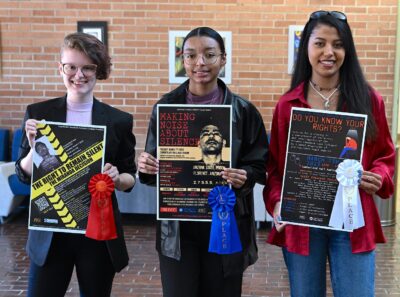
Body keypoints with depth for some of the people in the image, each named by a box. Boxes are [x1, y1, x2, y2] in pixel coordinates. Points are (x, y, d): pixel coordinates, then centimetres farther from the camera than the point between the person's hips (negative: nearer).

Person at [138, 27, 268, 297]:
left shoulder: (243, 110, -2)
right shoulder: (166, 107, 0)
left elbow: (259, 165, 2)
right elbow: (154, 165, 6)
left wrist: (244, 177, -19)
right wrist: (146, 166, -16)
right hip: (177, 225, 0)